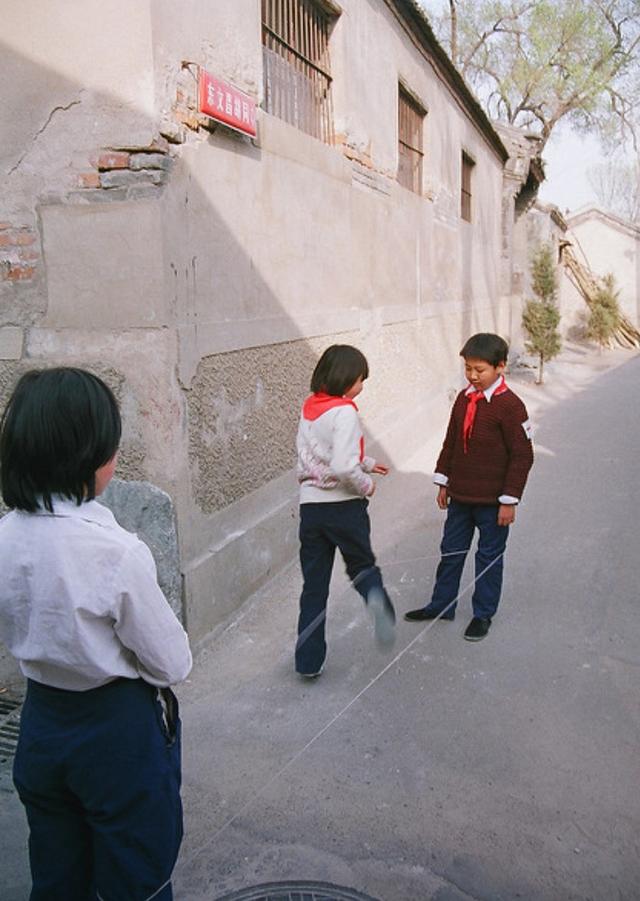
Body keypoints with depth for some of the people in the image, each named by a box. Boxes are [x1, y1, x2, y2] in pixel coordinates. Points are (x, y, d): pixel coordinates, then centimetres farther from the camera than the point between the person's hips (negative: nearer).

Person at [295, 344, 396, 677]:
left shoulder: (309, 407, 7)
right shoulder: (344, 412, -15)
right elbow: (343, 467, -24)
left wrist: (366, 462, 22)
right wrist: (367, 484, -6)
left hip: (310, 505, 5)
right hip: (344, 504, -5)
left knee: (313, 586, 12)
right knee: (362, 565, 17)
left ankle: (308, 660, 16)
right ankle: (377, 599, -16)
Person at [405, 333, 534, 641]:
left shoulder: (510, 406, -15)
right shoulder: (464, 399, 4)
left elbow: (522, 456, -14)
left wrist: (509, 500, -14)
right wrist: (443, 482, 12)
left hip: (492, 501, -6)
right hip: (460, 496, 6)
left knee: (489, 557, 10)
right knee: (451, 551, 16)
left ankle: (483, 614, 26)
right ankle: (441, 605, 32)